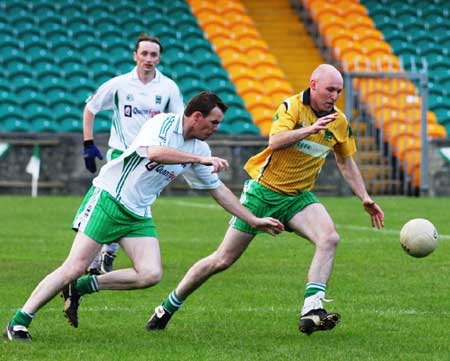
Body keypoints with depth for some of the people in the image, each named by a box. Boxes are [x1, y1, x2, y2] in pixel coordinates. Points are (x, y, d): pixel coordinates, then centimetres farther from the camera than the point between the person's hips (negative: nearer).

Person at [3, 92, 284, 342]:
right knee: (75, 268, -14)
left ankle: (80, 288, 3)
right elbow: (155, 152, -36)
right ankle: (18, 322, -6)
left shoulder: (200, 149, 8)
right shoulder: (163, 124, -14)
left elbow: (219, 190, 17)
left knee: (151, 275, -13)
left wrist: (255, 221, 15)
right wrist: (200, 159, -36)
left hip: (139, 214, 7)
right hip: (108, 197, -7)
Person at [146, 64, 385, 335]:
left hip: (298, 198, 5)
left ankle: (311, 311, -29)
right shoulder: (292, 107, -15)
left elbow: (346, 162, 17)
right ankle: (167, 308, 17)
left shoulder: (339, 121, 2)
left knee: (330, 238, -25)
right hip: (264, 190, -5)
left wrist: (365, 198, 13)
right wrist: (311, 129, -42)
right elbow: (275, 142, -32)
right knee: (223, 260, 0)